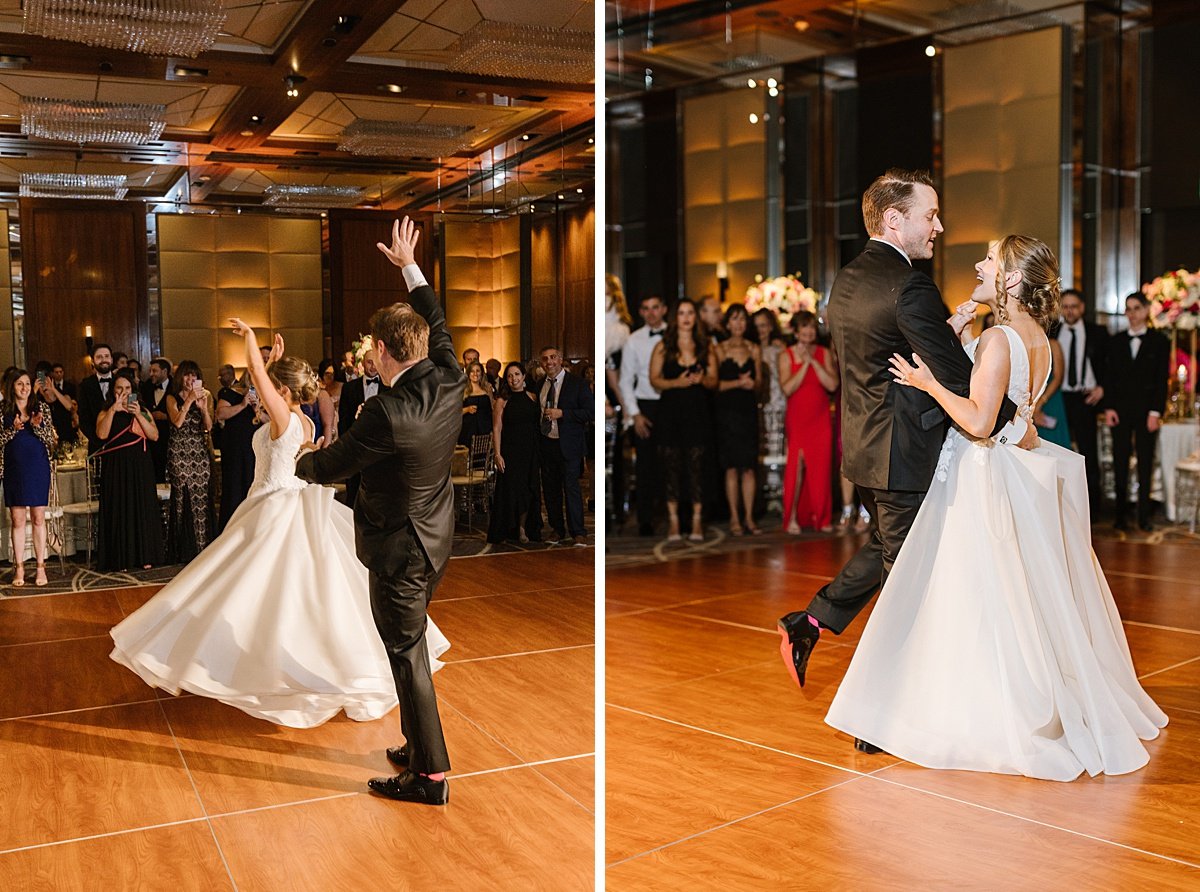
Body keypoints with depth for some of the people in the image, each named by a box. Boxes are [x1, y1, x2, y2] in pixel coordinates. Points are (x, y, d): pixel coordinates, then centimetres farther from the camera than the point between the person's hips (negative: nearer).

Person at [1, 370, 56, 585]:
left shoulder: (42, 408, 5)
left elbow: (51, 438, 3)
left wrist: (37, 426, -14)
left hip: (38, 468, 0)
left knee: (38, 518, 2)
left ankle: (41, 567, 6)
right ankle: (19, 568, 7)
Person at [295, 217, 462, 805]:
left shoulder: (386, 414, -27)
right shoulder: (448, 381, -7)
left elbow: (329, 467, -13)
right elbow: (436, 323, 13)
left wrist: (301, 462, 10)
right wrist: (409, 266, 24)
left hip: (400, 548, -8)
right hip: (436, 538, 8)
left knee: (406, 653, 2)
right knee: (410, 642, 21)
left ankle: (430, 774, 11)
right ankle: (419, 746, 33)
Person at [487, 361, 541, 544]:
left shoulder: (533, 397, 6)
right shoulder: (502, 401, 0)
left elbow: (540, 423, 7)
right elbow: (497, 429, -4)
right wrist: (497, 454, -11)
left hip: (531, 451, 2)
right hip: (510, 451, -2)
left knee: (529, 490, 5)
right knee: (511, 489, 1)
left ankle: (524, 528, 17)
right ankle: (510, 529, 13)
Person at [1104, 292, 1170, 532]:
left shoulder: (1159, 341, 2)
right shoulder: (1116, 342, 9)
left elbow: (1162, 379, -2)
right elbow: (1109, 376, 7)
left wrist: (1156, 412, -9)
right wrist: (1108, 408, -3)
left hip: (1147, 410, -2)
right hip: (1120, 409, 2)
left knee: (1145, 464, 3)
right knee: (1120, 463, 3)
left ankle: (1144, 516, 8)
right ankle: (1121, 514, 9)